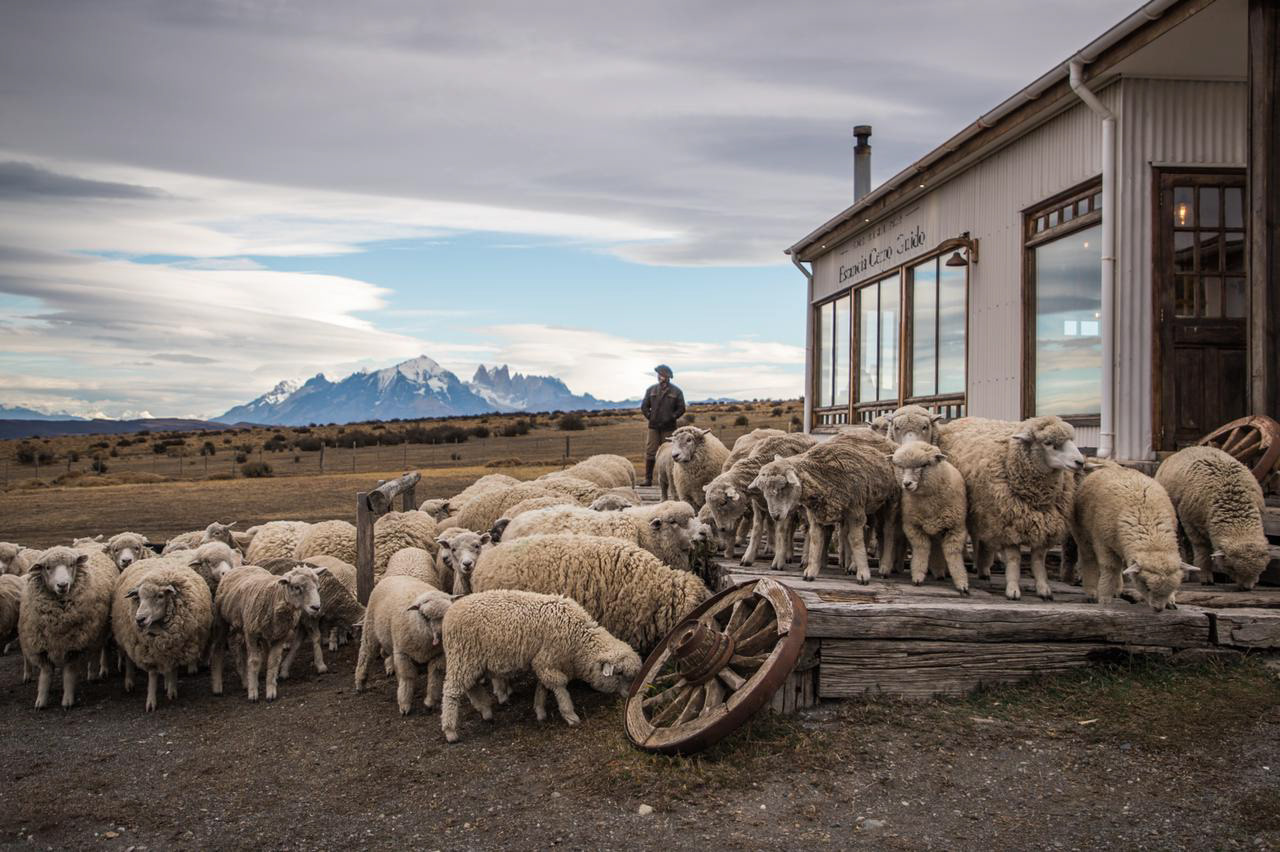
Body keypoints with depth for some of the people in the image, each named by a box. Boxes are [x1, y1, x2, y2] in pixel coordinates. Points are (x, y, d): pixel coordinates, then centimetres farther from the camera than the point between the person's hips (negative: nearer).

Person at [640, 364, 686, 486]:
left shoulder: (676, 392, 3)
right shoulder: (651, 390, 9)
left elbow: (681, 409, 3)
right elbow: (644, 406, 12)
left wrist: (671, 418, -5)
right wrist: (650, 417, 1)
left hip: (669, 428, -2)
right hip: (654, 427, 2)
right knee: (650, 453, -3)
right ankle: (648, 479, 2)